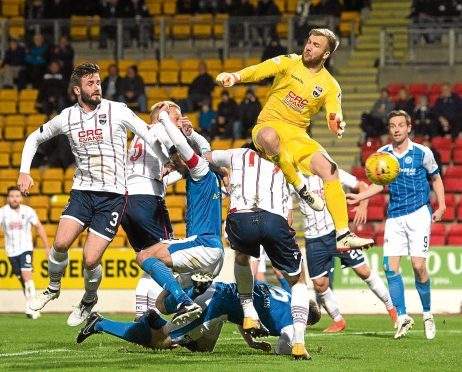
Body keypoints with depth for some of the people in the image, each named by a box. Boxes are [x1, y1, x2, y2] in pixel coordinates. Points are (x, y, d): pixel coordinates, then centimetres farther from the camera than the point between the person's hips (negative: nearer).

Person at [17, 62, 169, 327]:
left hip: (113, 196, -3)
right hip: (82, 192, 3)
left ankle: (89, 300, 21)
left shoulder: (117, 111, -7)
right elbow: (35, 138, 18)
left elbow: (150, 136, -4)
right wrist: (25, 171, 8)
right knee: (61, 243, -19)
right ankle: (53, 287, 11)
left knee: (90, 260, -10)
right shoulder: (67, 118, 4)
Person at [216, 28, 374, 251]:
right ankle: (299, 188, -22)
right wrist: (236, 77, -39)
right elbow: (261, 70, -18)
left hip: (297, 134, 3)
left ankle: (343, 235, -18)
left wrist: (337, 122, -34)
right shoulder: (289, 63, -1)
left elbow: (334, 115, -8)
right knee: (269, 136, -41)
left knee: (329, 169, -19)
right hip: (269, 125, -3)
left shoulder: (330, 86, 5)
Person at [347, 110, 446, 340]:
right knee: (390, 267, -8)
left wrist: (441, 206, 1)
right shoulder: (382, 154, 5)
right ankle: (402, 317, 2)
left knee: (418, 266, -12)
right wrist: (359, 197, 6)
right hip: (395, 216, 3)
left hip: (419, 213, -3)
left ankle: (427, 313, 8)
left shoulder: (422, 153, -3)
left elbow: (436, 178, 10)